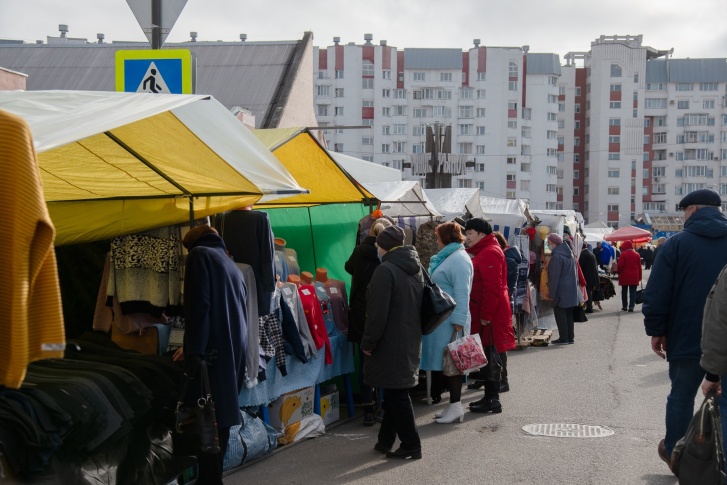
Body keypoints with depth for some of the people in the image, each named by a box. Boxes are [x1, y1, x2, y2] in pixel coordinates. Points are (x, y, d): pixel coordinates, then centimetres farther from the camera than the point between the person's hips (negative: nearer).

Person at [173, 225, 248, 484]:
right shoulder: (231, 265, 24)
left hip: (213, 351, -8)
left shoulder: (199, 254, 2)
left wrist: (194, 351, -17)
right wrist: (191, 347, 33)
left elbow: (198, 305, -13)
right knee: (220, 416, 13)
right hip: (234, 349, 8)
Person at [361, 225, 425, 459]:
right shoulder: (416, 268, 9)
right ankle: (386, 440, 25)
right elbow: (420, 306, 17)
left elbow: (377, 313, -20)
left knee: (396, 394, 0)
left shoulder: (386, 270, -17)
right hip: (411, 341, 9)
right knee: (397, 392, 15)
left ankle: (411, 445, 4)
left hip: (391, 343, -9)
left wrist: (368, 343, -12)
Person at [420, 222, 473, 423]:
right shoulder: (447, 257, 17)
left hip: (450, 322, -10)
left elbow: (462, 293, -20)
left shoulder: (458, 259, -15)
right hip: (440, 320, 10)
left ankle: (455, 406, 2)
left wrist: (458, 321, -23)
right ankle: (453, 406, 17)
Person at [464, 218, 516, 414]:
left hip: (490, 317, -10)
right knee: (487, 357, 13)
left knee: (490, 357, -5)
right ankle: (489, 397, 20)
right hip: (483, 315, 10)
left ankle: (493, 400, 0)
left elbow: (492, 288, -21)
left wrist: (486, 315, -22)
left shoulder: (490, 253, -14)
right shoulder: (482, 252, 19)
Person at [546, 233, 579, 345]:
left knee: (560, 314, -2)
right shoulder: (570, 254, 12)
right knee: (569, 314, 13)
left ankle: (564, 337, -2)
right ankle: (570, 337, 16)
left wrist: (551, 292, -16)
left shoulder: (557, 256, -17)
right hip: (571, 290, 9)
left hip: (561, 291, -9)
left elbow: (554, 276, -19)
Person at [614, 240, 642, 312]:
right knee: (633, 292, 2)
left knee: (624, 291, 10)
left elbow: (620, 265, -13)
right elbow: (639, 267, 8)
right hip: (634, 277, 2)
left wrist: (618, 271, 6)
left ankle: (624, 306, 14)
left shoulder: (623, 254, -8)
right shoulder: (637, 254, 6)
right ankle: (631, 306, -7)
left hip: (625, 276, -2)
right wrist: (639, 276, 14)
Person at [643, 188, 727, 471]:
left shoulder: (676, 244, -5)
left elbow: (657, 294, -8)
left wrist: (656, 330, 1)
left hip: (688, 339, -2)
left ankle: (674, 454, 24)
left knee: (681, 396, 13)